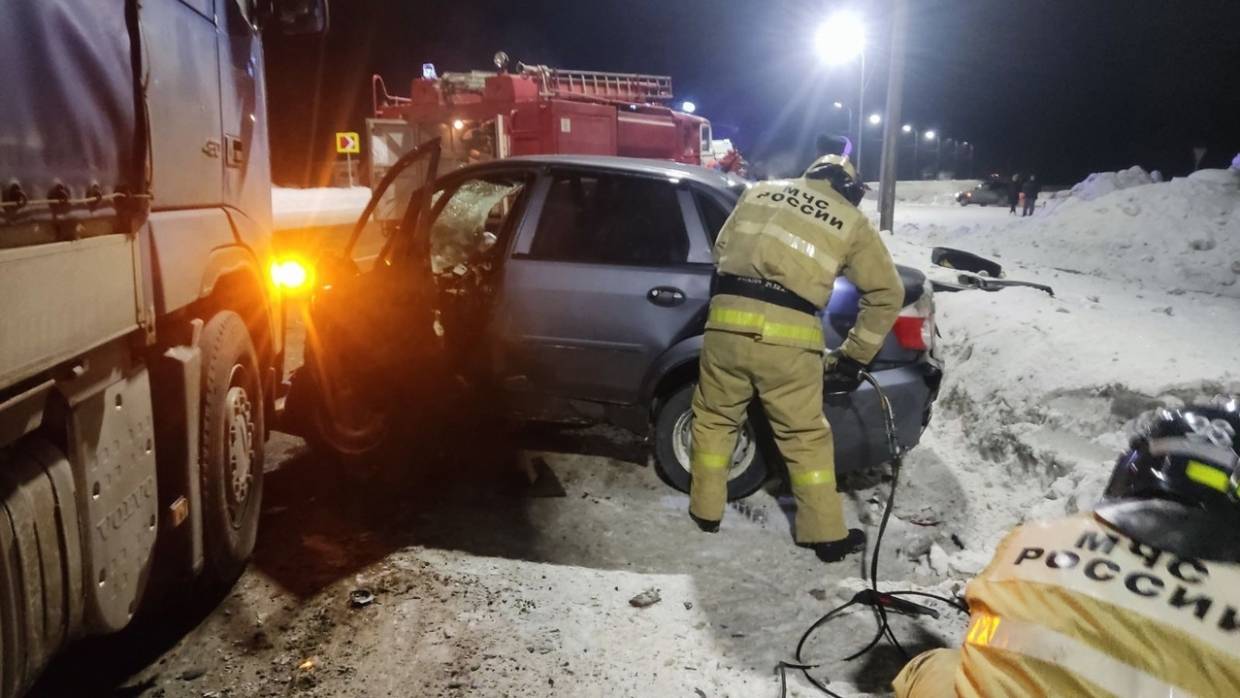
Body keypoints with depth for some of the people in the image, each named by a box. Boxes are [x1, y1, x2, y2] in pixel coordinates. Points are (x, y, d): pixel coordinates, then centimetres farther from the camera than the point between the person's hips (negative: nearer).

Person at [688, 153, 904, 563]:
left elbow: (721, 250, 23)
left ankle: (706, 510, 32)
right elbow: (888, 293, 15)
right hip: (787, 339, -2)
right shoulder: (852, 223, 14)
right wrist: (854, 357, 20)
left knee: (714, 419, 21)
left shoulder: (759, 192, 19)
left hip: (727, 323, 2)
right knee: (806, 437, 13)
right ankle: (827, 535, 22)